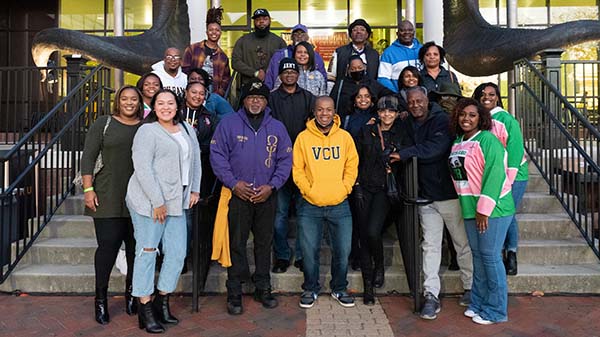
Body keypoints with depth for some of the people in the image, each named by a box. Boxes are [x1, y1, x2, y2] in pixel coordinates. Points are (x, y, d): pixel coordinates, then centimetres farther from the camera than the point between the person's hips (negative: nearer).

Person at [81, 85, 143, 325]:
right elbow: (88, 157, 2)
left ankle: (131, 293, 21)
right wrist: (88, 189, -6)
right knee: (108, 245, -3)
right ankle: (100, 298, 13)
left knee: (136, 246, 5)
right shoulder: (104, 123, 5)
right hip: (108, 197, -2)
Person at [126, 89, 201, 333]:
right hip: (149, 202, -7)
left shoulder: (186, 128, 14)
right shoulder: (147, 131, -7)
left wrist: (194, 189, 12)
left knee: (177, 253, 7)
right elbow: (142, 168, -14)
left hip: (176, 202, 7)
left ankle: (162, 303, 23)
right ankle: (145, 310, 13)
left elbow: (196, 159, 21)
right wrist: (157, 202, -17)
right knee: (147, 253, 1)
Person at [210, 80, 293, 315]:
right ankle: (234, 292, 14)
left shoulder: (277, 127, 9)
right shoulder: (229, 123, 2)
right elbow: (217, 155, -2)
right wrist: (233, 183, -11)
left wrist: (272, 185, -6)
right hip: (238, 194, -2)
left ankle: (263, 288, 25)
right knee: (236, 244, 2)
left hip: (267, 196, 3)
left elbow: (285, 160, 7)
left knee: (264, 243, 11)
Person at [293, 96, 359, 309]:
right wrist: (308, 190, -10)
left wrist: (344, 189, -4)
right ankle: (310, 289, 26)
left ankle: (339, 289, 28)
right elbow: (297, 169, 0)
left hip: (340, 205, 1)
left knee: (343, 250, 7)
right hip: (310, 206, -1)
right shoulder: (303, 137, 0)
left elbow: (352, 166, 7)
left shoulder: (345, 137, 5)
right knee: (309, 250, 6)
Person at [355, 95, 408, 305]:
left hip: (385, 189, -1)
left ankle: (379, 266, 13)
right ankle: (368, 286, 12)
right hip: (365, 188, 1)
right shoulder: (366, 132, 7)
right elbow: (356, 160, 5)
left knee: (373, 231, -19)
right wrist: (357, 186, -1)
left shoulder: (400, 135, 7)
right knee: (364, 236, 1)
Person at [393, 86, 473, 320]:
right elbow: (412, 153, 15)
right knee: (430, 245, 4)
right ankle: (431, 295, 7)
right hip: (426, 195, 4)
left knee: (462, 243, 10)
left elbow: (435, 148, -24)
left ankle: (470, 287, 27)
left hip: (449, 193, -4)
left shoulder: (441, 120, -9)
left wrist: (404, 154, -27)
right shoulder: (409, 124, 10)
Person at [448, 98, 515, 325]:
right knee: (478, 256, 14)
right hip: (470, 210, 7)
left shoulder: (487, 140, -11)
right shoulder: (457, 142, 11)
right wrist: (471, 209, 10)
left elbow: (494, 174, -18)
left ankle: (496, 311, 13)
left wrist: (484, 209, -20)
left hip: (493, 209, -7)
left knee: (490, 256, -1)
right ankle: (478, 304, 27)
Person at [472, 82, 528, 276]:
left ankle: (511, 254, 14)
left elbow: (515, 151, -12)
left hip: (512, 176, -4)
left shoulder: (507, 119, -8)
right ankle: (500, 254, 17)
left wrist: (507, 180, -15)